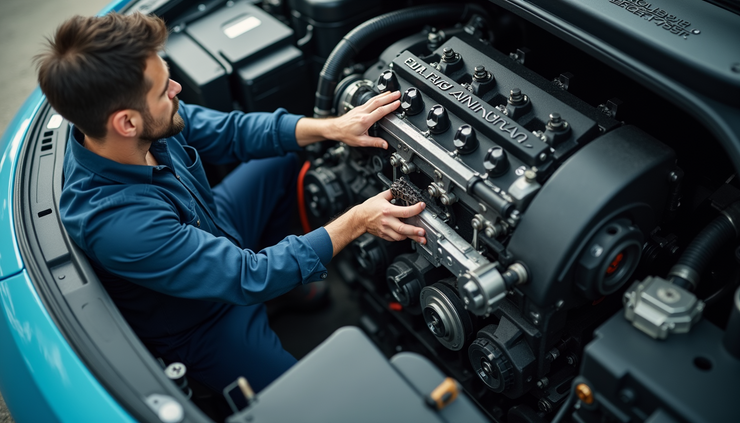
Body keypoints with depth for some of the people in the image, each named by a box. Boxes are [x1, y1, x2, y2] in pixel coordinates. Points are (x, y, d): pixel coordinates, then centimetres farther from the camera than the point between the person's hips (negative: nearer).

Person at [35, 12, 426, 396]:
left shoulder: (145, 125, -20)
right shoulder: (118, 224, -40)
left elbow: (230, 131, -6)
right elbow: (249, 279, -33)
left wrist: (330, 127, -17)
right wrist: (355, 222, -29)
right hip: (199, 324, -7)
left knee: (292, 155, 17)